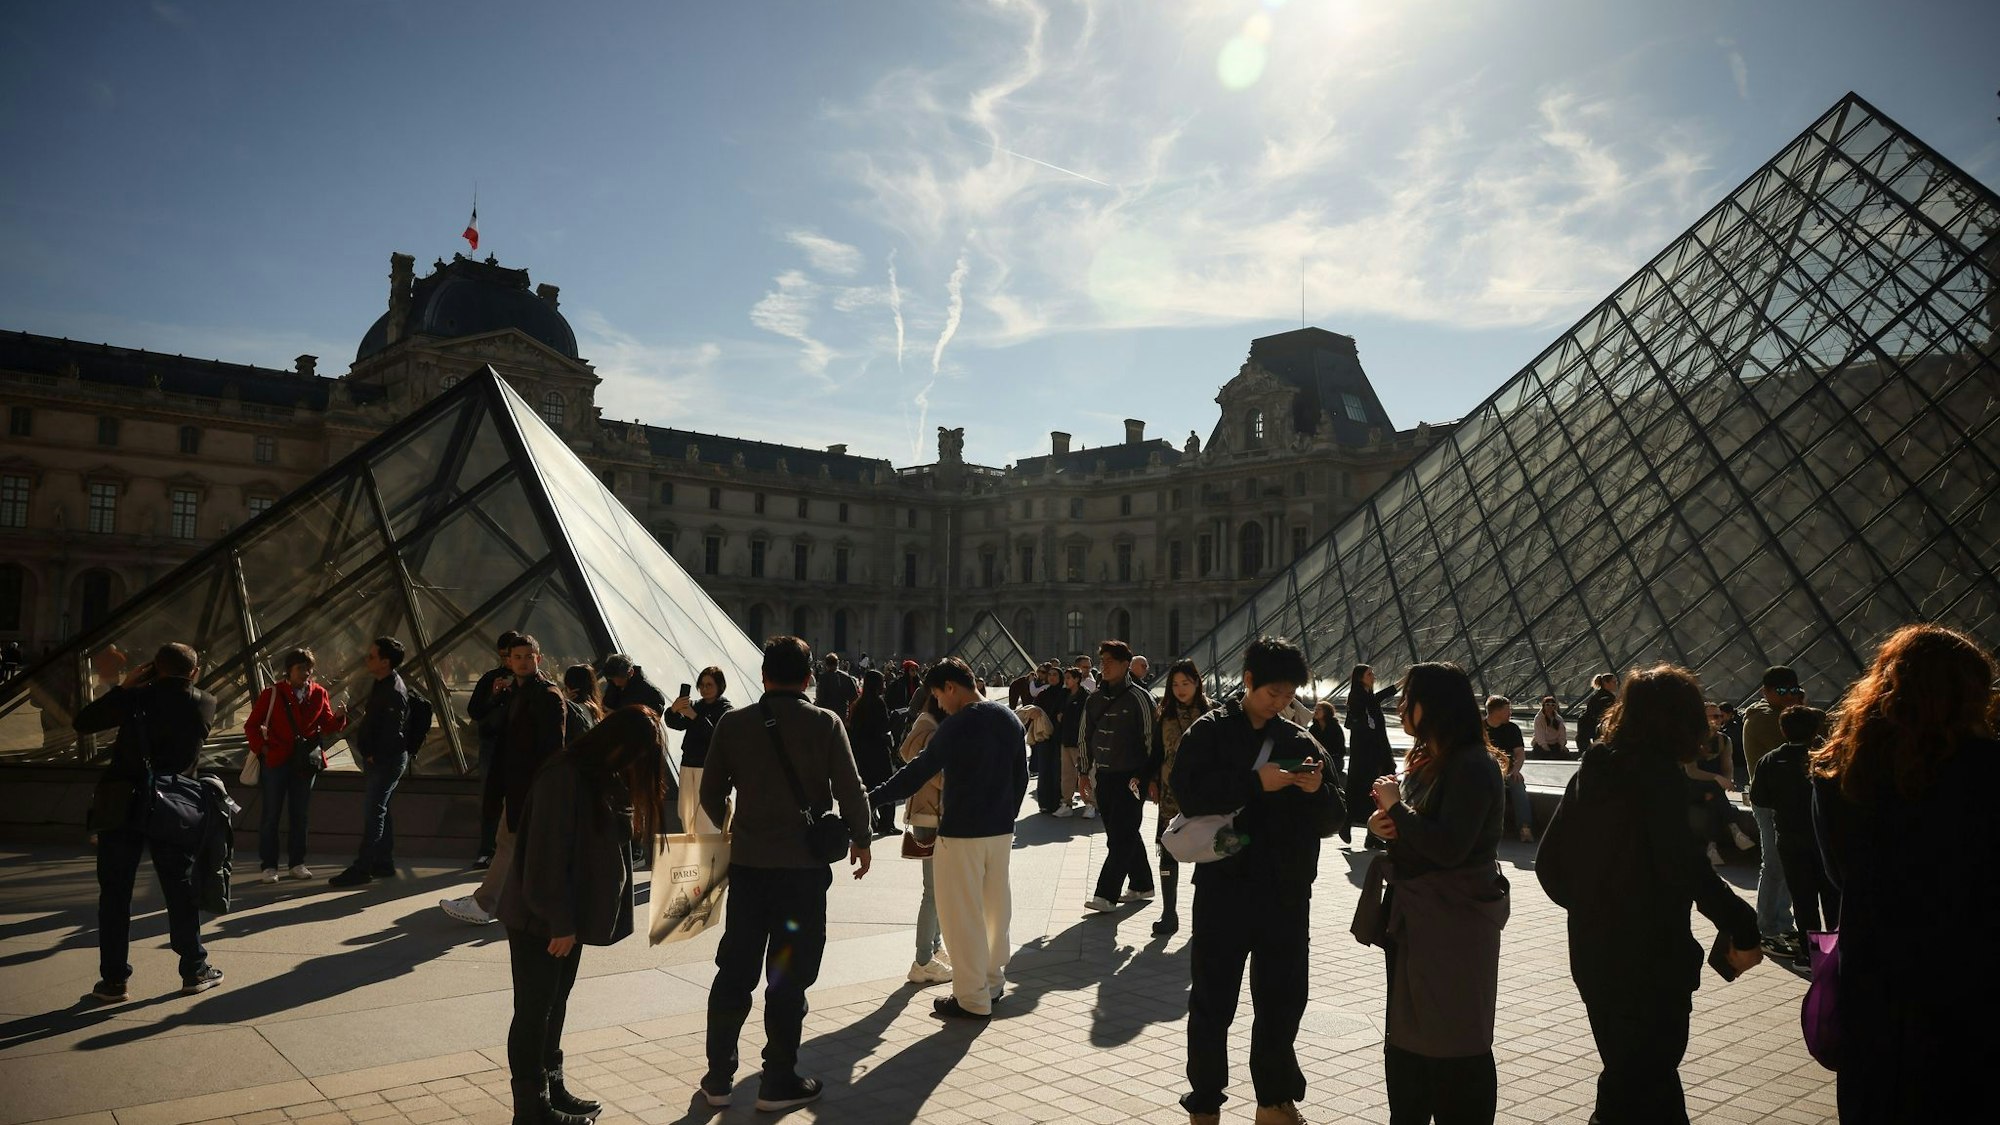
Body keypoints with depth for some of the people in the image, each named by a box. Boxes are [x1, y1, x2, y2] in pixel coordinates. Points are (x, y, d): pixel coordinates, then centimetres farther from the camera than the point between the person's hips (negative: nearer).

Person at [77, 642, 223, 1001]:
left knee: (115, 893, 8)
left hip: (121, 806, -1)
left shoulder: (138, 697, -7)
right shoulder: (205, 705, -1)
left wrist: (123, 687, 7)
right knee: (182, 890, 11)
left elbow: (82, 723, 2)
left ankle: (114, 979, 10)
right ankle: (194, 970, 17)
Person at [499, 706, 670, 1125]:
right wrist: (559, 922, -20)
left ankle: (551, 1088, 29)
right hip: (539, 920, -8)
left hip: (567, 917, 8)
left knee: (555, 1005, 18)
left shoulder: (608, 779, 6)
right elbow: (546, 856, -23)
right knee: (534, 1010, 3)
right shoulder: (564, 778, -22)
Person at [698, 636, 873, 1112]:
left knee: (734, 970, 13)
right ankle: (778, 1082, 15)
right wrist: (860, 840, 7)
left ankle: (718, 1077, 21)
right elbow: (850, 790, -9)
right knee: (789, 975, 7)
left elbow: (710, 792, 5)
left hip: (747, 861, 3)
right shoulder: (826, 723, -9)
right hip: (803, 863, -3)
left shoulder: (733, 723, -1)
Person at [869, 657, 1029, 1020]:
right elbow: (1021, 777, 11)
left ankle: (973, 999, 9)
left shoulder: (957, 725, -17)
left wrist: (872, 799, -12)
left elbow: (919, 771, -18)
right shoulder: (1009, 718, 5)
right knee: (996, 906, 19)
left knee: (962, 914, 3)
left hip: (961, 832, -8)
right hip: (1001, 830, 8)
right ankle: (993, 981, 32)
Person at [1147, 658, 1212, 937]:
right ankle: (1169, 914, 4)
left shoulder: (1212, 713, -1)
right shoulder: (1165, 715, 8)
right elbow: (1157, 750, 13)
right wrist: (1152, 779, 5)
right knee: (1168, 852, -1)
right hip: (1171, 791, 2)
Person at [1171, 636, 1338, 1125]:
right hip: (1224, 887, -3)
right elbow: (1187, 791, -17)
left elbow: (1329, 821, 7)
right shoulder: (1211, 730, -2)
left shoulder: (1300, 741, 8)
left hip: (1286, 893, 3)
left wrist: (1318, 791, -14)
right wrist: (1255, 781, -23)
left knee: (1284, 998, 14)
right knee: (1213, 999, 7)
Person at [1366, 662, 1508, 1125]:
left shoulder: (1473, 766, -18)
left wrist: (1396, 806, -17)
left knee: (1456, 1044, 3)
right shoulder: (1427, 760, 12)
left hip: (1455, 924, -9)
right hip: (1417, 917, 9)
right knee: (1408, 1038, 18)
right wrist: (1383, 823, -2)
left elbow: (1448, 846, -26)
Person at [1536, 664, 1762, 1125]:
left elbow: (1549, 863, 8)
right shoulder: (1661, 774, -15)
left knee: (1643, 1071, 22)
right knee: (1637, 1087, 3)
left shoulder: (1592, 770, 6)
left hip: (1592, 955, 7)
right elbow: (1684, 866, -25)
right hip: (1650, 961, -7)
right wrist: (1742, 928, -16)